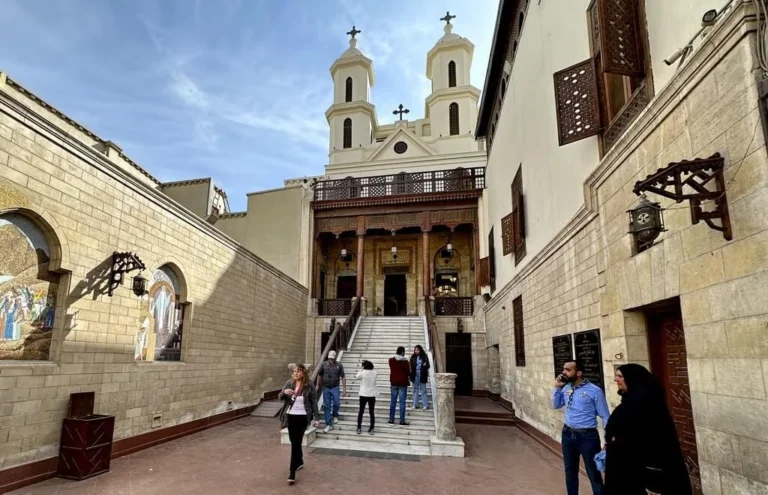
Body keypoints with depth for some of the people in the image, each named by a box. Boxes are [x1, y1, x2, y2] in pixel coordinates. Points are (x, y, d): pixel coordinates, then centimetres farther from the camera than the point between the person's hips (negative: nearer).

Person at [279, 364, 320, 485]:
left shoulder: (309, 386, -11)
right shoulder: (289, 383, -1)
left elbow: (314, 403, -4)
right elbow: (281, 397, 2)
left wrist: (316, 417, -7)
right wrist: (284, 392, -22)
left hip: (303, 417, -5)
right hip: (291, 416, 5)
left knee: (296, 442, -7)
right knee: (293, 441, 17)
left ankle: (292, 473, -4)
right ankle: (299, 462, 40)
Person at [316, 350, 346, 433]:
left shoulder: (339, 365, -4)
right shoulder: (324, 365, -1)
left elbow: (343, 377, -1)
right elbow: (319, 375, 11)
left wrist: (344, 389, -5)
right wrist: (318, 386, 12)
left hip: (335, 388, -1)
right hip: (326, 388, 1)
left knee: (336, 403, -8)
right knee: (326, 406, 3)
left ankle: (335, 415, 26)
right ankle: (329, 424, 11)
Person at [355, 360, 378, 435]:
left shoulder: (363, 372, -12)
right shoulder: (375, 373, -5)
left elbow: (357, 377, 5)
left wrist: (361, 369, 9)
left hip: (363, 395, -1)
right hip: (372, 395, 1)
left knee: (361, 411, 12)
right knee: (371, 412, 8)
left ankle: (359, 428, 16)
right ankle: (371, 429, 10)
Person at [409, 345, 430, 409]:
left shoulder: (424, 357, -1)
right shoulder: (413, 357, 4)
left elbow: (428, 365, 0)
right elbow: (411, 366, 2)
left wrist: (425, 365, -23)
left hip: (422, 375, -2)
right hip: (415, 375, 2)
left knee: (423, 390, 2)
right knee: (415, 390, 9)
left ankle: (426, 405, 6)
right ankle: (415, 404, 15)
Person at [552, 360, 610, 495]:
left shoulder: (594, 390, -14)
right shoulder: (566, 388, 3)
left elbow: (605, 416, -10)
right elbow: (556, 405, 13)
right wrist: (557, 388, -1)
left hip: (587, 436, -6)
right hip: (568, 434, 6)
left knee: (594, 474, 4)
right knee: (570, 471, 20)